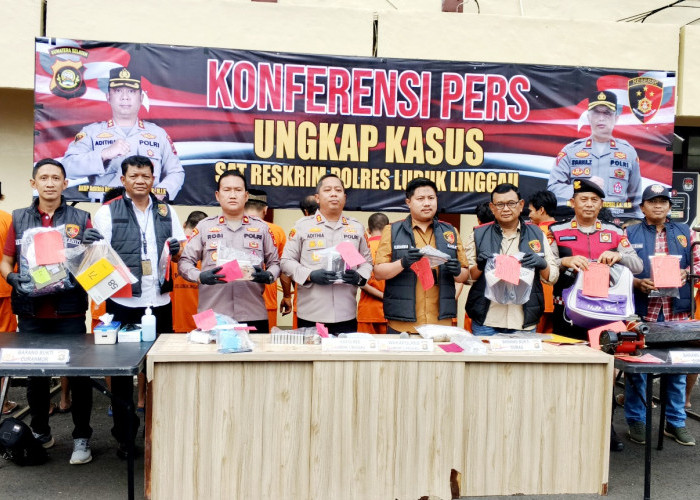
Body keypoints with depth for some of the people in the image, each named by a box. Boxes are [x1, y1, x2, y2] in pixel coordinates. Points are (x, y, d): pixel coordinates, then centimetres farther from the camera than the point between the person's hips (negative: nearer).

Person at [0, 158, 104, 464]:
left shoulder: (80, 219, 4)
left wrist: (94, 246, -18)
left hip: (70, 312, -2)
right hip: (30, 314, 2)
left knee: (79, 375, 1)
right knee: (35, 374, 12)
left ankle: (82, 437, 15)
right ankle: (40, 432, 30)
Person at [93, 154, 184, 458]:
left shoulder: (166, 212, 12)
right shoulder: (107, 212, 3)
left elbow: (179, 254, 14)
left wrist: (175, 250, -8)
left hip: (160, 300, 3)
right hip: (122, 302, -2)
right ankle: (125, 435, 16)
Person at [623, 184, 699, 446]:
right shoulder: (630, 234, 5)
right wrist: (638, 283, -16)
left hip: (677, 312, 2)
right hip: (642, 311, -2)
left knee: (677, 369, 9)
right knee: (637, 368, 3)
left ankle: (676, 422, 22)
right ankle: (636, 421, 16)